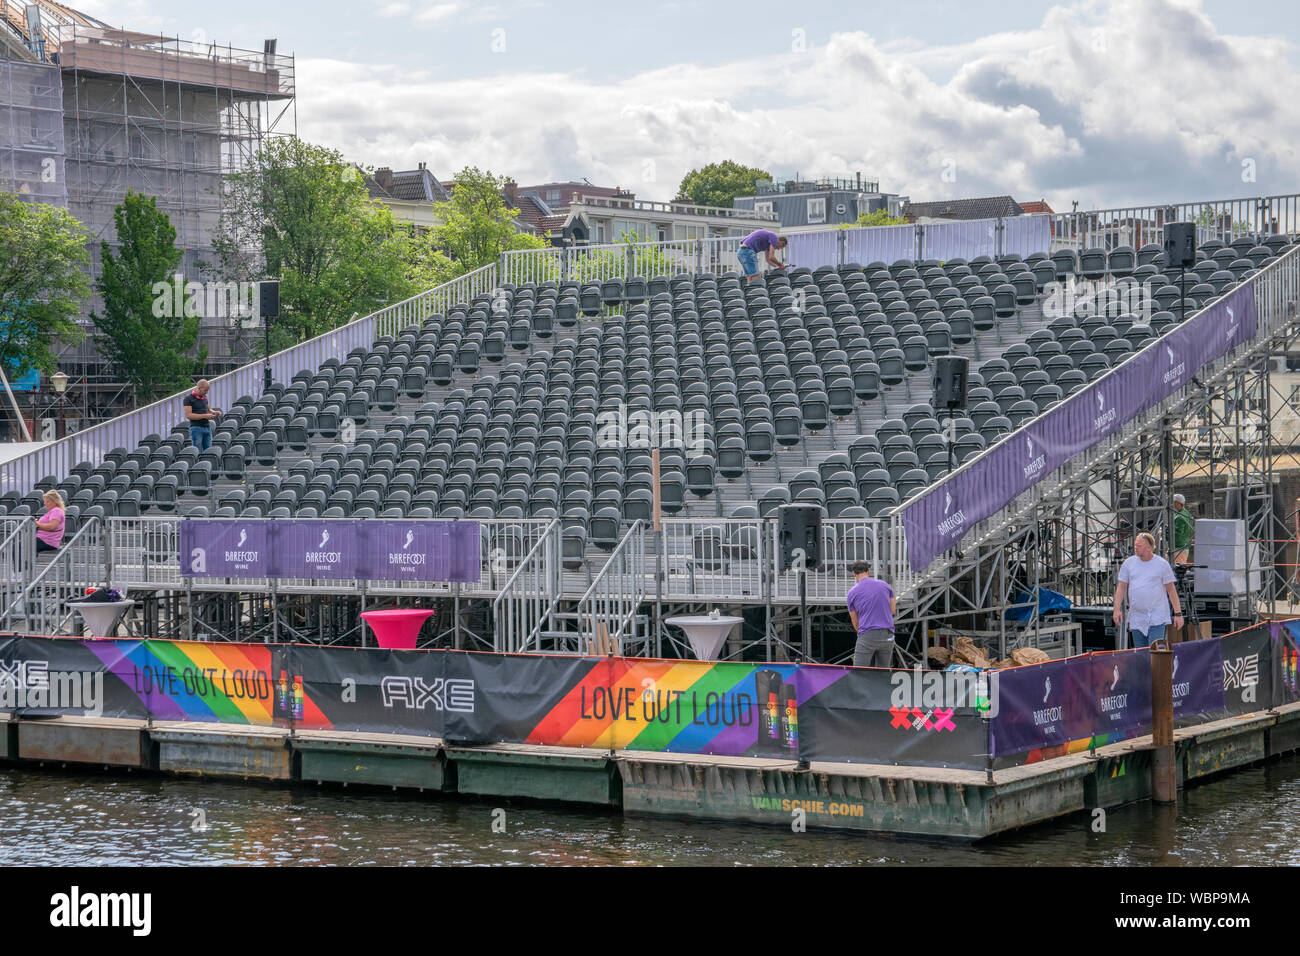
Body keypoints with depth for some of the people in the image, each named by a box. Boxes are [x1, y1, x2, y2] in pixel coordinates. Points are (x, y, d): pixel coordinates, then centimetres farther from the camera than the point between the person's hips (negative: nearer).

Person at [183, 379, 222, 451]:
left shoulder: (204, 397, 14)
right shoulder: (189, 398, -7)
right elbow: (188, 415, -14)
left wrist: (214, 412, 6)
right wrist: (204, 416, -20)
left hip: (207, 427, 6)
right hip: (196, 428, -6)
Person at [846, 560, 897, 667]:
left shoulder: (852, 593, 2)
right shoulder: (885, 586, 9)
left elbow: (855, 623, 9)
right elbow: (893, 611, 16)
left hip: (867, 636, -4)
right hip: (887, 636, 4)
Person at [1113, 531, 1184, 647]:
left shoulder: (1162, 564, -2)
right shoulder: (1128, 563, 7)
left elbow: (1171, 590, 0)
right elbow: (1121, 587, 8)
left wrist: (1178, 614, -3)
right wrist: (1117, 609, -1)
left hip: (1157, 619, -4)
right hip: (1136, 618, 4)